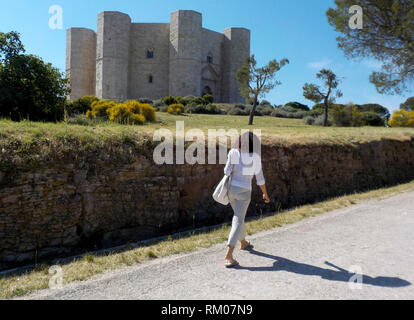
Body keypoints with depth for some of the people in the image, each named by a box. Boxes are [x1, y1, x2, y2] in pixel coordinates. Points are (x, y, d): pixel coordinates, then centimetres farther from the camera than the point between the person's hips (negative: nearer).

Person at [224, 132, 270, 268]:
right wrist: (265, 194, 12)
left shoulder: (234, 152, -6)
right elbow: (260, 179, -2)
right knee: (238, 221, -4)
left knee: (239, 215, 24)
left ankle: (243, 243, 43)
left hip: (231, 189, 4)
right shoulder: (256, 157, -7)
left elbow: (227, 171, -12)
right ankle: (229, 255, -14)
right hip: (244, 192, -3)